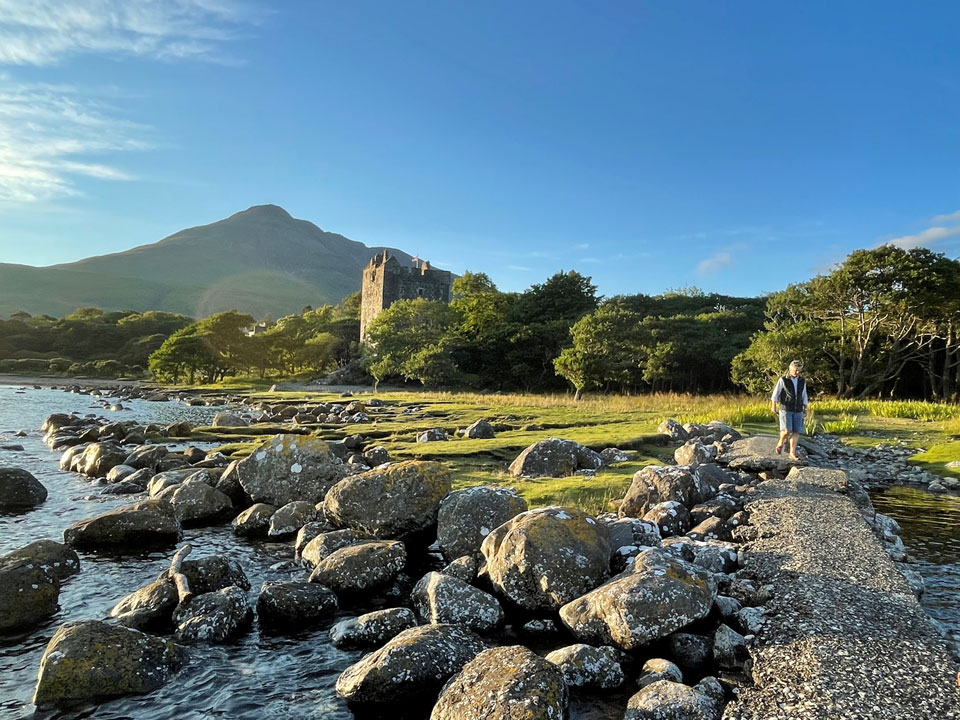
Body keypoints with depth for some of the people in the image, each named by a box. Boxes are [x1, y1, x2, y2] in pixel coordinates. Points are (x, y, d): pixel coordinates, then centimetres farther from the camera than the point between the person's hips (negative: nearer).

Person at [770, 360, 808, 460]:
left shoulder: (802, 381, 5)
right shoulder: (783, 380, -6)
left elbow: (804, 396, 14)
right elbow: (775, 393, 0)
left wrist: (805, 409, 12)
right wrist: (773, 406, -3)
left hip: (798, 411, 3)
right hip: (785, 410, -3)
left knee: (796, 432, -5)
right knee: (786, 430, -17)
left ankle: (792, 453, 0)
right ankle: (781, 442, 13)